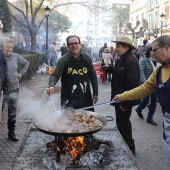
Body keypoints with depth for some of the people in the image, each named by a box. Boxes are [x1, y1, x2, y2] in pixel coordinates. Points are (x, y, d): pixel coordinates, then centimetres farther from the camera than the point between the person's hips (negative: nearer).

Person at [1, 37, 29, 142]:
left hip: (14, 89, 3)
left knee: (13, 112, 12)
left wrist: (21, 73, 8)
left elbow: (26, 63, 17)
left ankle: (11, 132, 26)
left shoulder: (16, 57, -1)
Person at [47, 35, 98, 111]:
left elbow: (93, 76, 7)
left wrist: (95, 93, 6)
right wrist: (51, 86, -30)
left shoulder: (87, 58, 1)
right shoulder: (63, 60, -5)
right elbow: (55, 75, -9)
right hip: (68, 99, -2)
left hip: (86, 97, 3)